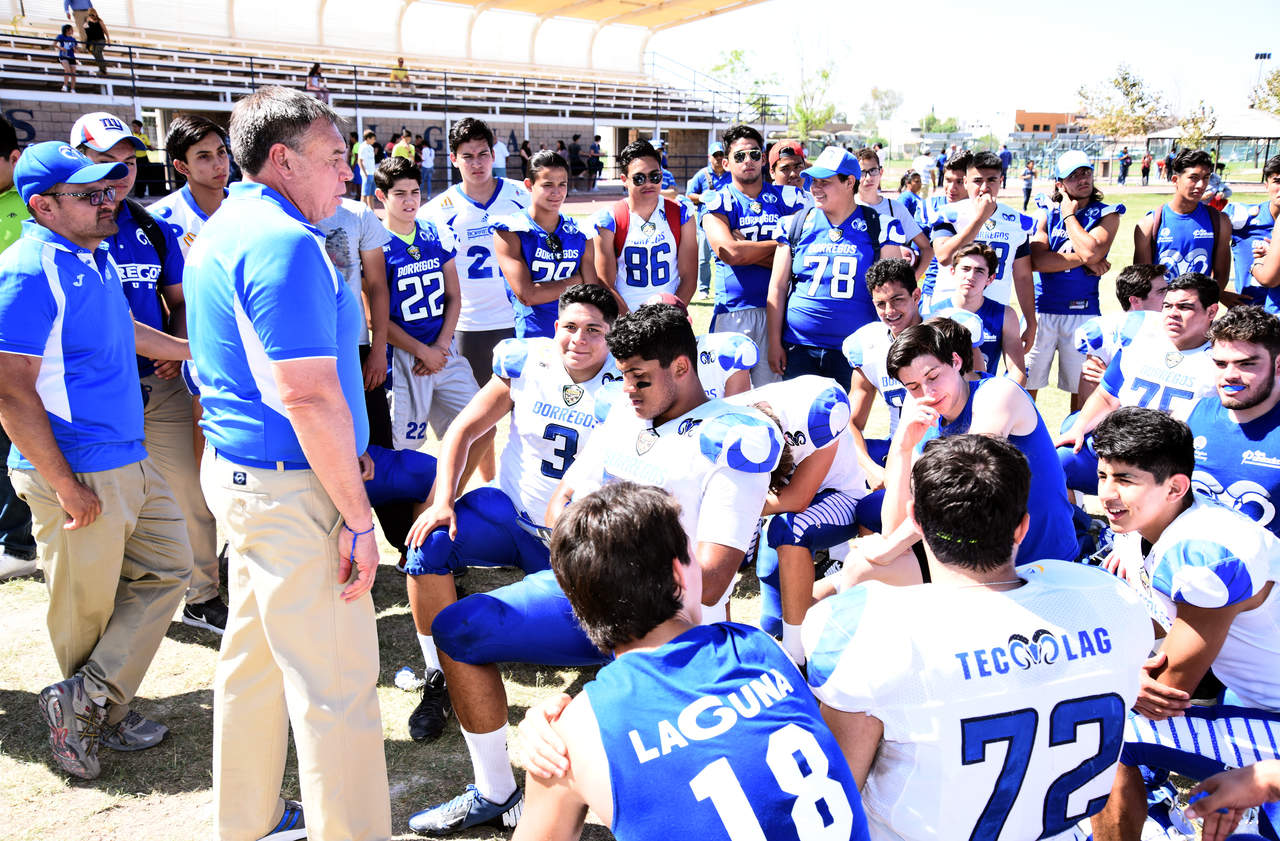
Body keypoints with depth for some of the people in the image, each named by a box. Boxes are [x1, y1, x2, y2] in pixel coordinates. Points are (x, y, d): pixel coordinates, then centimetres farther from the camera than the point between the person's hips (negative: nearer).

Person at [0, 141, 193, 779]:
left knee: (168, 568, 14)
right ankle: (102, 716, 23)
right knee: (86, 606, 5)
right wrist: (67, 486, -21)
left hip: (130, 461, 9)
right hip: (76, 473, -9)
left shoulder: (95, 257, 10)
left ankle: (84, 700, 19)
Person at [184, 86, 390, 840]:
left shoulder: (221, 231, 14)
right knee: (337, 683, -2)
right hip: (291, 487, -11)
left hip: (238, 468, 11)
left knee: (255, 656, 21)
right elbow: (308, 397, -24)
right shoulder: (284, 241, -19)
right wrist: (359, 516, -20)